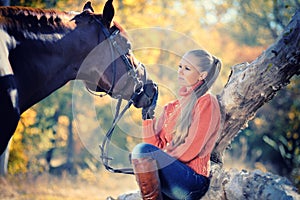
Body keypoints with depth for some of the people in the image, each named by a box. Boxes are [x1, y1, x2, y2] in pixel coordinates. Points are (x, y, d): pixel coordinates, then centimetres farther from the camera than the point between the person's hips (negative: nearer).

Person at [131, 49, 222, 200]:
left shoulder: (206, 102, -1)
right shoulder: (171, 107, 20)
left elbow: (191, 149, -10)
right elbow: (157, 146, 13)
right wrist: (148, 116, 8)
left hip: (193, 180, -7)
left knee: (142, 149, -26)